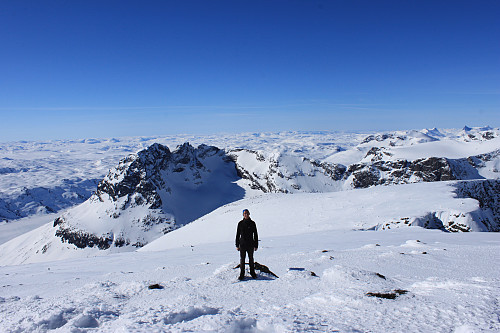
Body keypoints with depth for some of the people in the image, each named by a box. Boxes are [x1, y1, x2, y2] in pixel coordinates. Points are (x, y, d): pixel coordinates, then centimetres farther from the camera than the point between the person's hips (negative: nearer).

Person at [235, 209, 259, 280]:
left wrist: (256, 245, 2)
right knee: (242, 259, 2)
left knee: (251, 259, 8)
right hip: (242, 244, 0)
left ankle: (252, 273, 21)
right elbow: (237, 235, 6)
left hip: (251, 245, 0)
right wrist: (237, 245, 2)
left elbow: (255, 235, 5)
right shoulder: (240, 223, 3)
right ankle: (242, 274, 11)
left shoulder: (252, 223, 2)